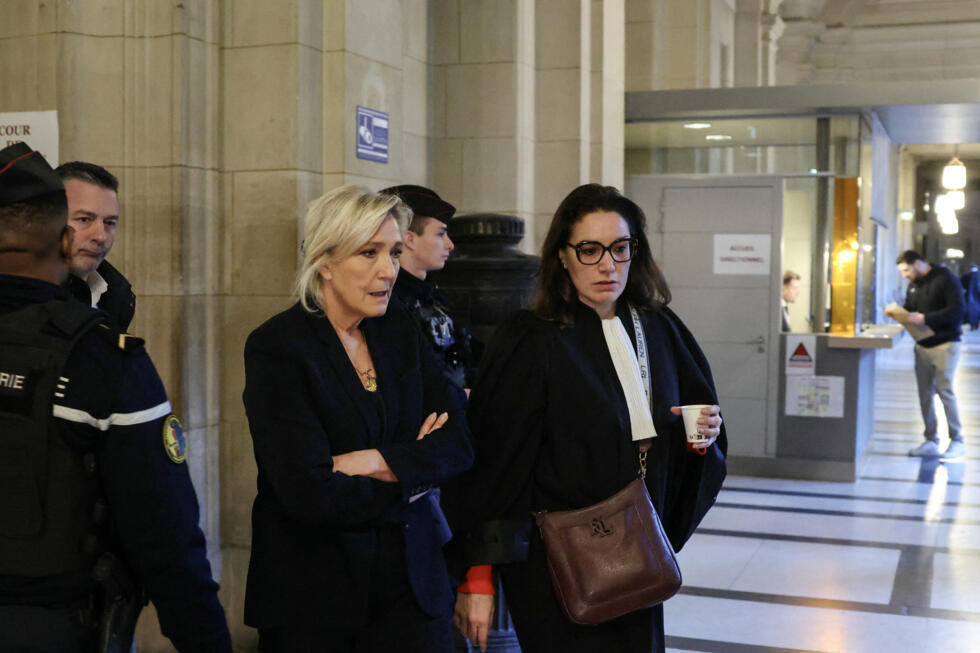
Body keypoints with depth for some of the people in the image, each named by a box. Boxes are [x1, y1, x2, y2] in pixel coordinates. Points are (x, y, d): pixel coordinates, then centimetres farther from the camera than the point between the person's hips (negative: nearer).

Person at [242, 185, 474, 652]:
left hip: (412, 578, 4)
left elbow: (459, 443, -2)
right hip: (313, 595, -4)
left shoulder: (398, 329, 4)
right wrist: (411, 477, -8)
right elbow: (311, 494, -20)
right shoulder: (276, 347, -13)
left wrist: (376, 462, -18)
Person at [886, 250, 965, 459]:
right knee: (925, 393, 5)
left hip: (944, 344, -7)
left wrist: (925, 318, -23)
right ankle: (931, 440, 12)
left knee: (945, 390, -7)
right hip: (922, 346, 7)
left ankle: (957, 441, 3)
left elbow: (956, 311, -17)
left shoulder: (946, 279, -10)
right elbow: (910, 310, 20)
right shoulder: (914, 284, 13)